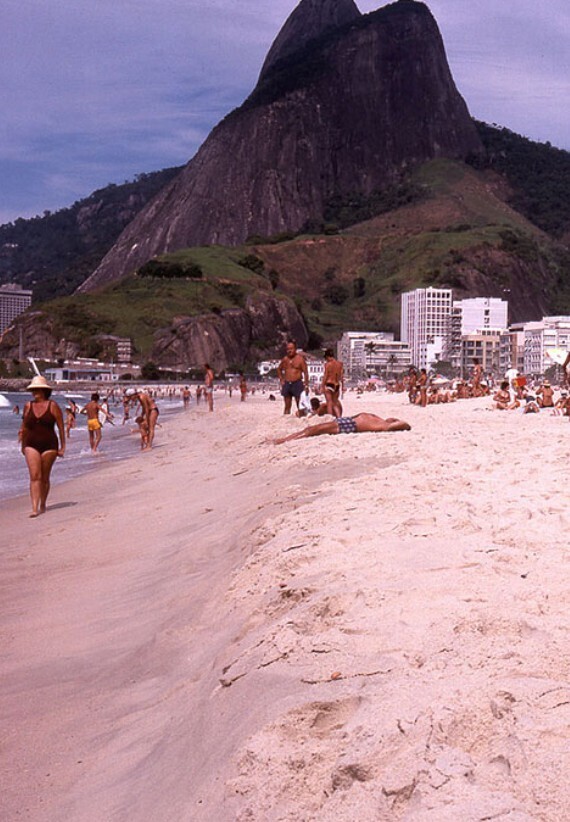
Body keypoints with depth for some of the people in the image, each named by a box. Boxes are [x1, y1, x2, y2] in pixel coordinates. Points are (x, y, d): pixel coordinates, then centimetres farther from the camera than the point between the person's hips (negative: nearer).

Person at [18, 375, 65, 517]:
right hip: (31, 446, 2)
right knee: (34, 476, -9)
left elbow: (61, 428, 0)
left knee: (44, 477, 7)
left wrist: (62, 447, -1)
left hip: (49, 445, -1)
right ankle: (35, 508, -13)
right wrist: (23, 445, 20)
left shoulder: (53, 406, -3)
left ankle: (43, 504, 25)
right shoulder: (28, 406, 5)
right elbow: (24, 427, 17)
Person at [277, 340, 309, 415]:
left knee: (300, 405, -2)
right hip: (286, 384, 5)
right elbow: (279, 369, 25)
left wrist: (306, 385, -12)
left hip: (297, 383, -4)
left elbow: (305, 372, -6)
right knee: (287, 406, 9)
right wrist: (281, 380, 12)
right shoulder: (285, 359, 9)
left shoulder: (300, 358, -4)